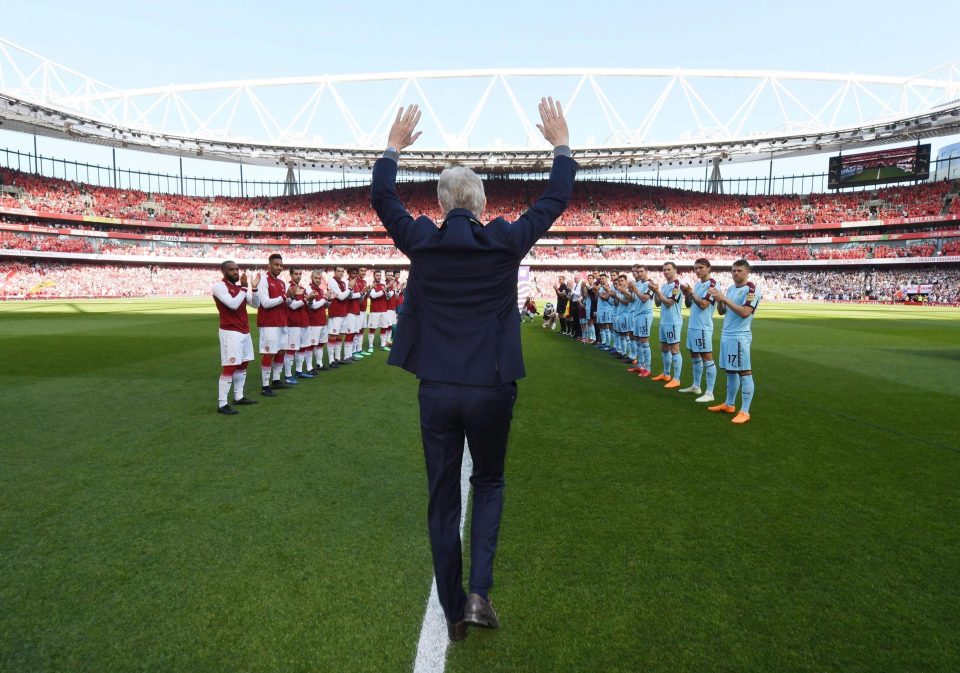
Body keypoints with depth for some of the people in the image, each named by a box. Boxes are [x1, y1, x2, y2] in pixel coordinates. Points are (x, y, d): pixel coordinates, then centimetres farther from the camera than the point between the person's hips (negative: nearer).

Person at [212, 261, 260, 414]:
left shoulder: (240, 286, 13)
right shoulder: (219, 286, -11)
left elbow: (255, 304, 9)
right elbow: (233, 304, -23)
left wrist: (254, 288, -5)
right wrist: (244, 288, -16)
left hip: (244, 331, 9)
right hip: (230, 332, -9)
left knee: (243, 364, 14)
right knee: (229, 366, -9)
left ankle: (238, 397, 26)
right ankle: (222, 404, -4)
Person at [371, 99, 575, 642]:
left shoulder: (422, 242, -2)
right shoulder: (506, 242, -6)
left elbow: (382, 198, 16)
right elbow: (557, 200, 8)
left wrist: (395, 147, 30)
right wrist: (562, 145, 22)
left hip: (437, 391, 1)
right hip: (491, 391, -1)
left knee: (443, 501, 15)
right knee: (489, 485, 23)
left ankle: (454, 611, 28)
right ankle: (480, 593, 13)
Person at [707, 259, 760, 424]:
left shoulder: (752, 289, -11)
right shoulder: (730, 288, 14)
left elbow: (745, 312, -22)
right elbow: (721, 311, 15)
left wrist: (725, 299, -21)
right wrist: (718, 299, -4)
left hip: (740, 337, -8)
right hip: (726, 335, 8)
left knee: (744, 373, -5)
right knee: (730, 371, 15)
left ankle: (745, 411, -2)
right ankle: (729, 405, 26)